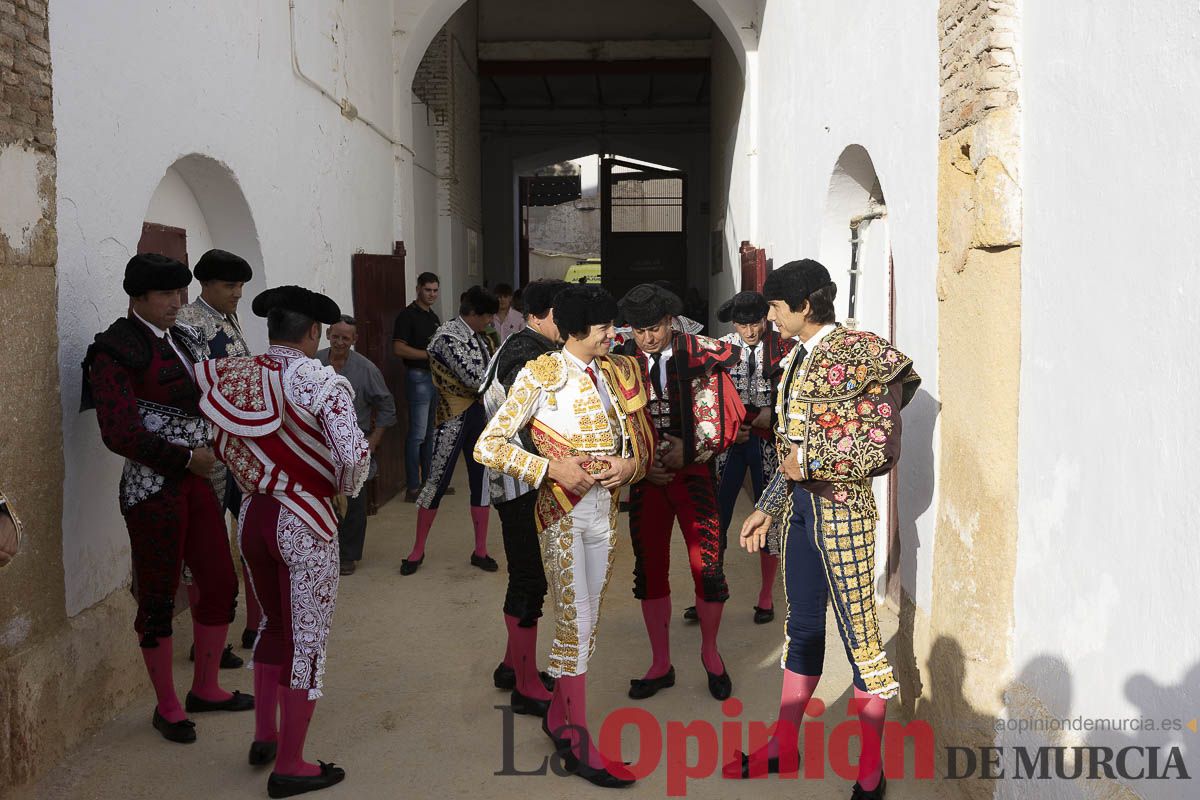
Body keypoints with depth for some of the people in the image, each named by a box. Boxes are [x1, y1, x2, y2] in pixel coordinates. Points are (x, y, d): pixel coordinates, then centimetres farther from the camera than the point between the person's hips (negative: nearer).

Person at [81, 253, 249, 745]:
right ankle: (167, 708, 23)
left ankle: (205, 689, 31)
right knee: (158, 598, 6)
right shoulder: (116, 350, -11)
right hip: (153, 487, -7)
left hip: (195, 481, 7)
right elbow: (120, 434, -18)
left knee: (221, 584, 11)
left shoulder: (184, 340, 10)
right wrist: (188, 457, -14)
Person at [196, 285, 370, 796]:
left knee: (275, 624, 25)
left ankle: (265, 736, 35)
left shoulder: (232, 376, -1)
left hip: (252, 515, 6)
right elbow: (354, 456, -23)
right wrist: (346, 490, -5)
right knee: (308, 640, 7)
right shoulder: (322, 382, -17)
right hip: (304, 523, -6)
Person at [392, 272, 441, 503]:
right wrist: (428, 354, -19)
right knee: (417, 434, -8)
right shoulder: (408, 315, -8)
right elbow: (398, 348, -17)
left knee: (431, 433, 13)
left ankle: (428, 481, 22)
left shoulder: (433, 317, 17)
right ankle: (413, 488, -4)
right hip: (418, 377, -8)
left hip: (436, 377, 9)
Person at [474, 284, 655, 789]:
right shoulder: (542, 375, -10)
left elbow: (639, 443, 15)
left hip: (605, 512, 6)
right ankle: (579, 743, 11)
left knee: (585, 622, 14)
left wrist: (629, 464, -7)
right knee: (576, 623, -2)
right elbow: (488, 445, -13)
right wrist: (551, 468, -20)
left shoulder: (614, 373, 7)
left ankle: (558, 715, 31)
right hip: (562, 513, -6)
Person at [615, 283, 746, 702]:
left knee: (708, 567, -2)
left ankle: (709, 652, 24)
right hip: (646, 478, 2)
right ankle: (660, 664, 23)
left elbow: (731, 414, -4)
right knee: (649, 570, 7)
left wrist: (690, 452, -12)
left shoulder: (701, 355, -5)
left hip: (694, 474, -2)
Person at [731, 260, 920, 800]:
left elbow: (881, 447, -15)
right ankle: (785, 744, 29)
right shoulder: (797, 358, 11)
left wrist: (811, 461, -15)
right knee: (802, 626, 17)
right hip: (800, 506, 8)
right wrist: (767, 509, 14)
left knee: (860, 633, 2)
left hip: (842, 510, -8)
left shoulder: (853, 353, -13)